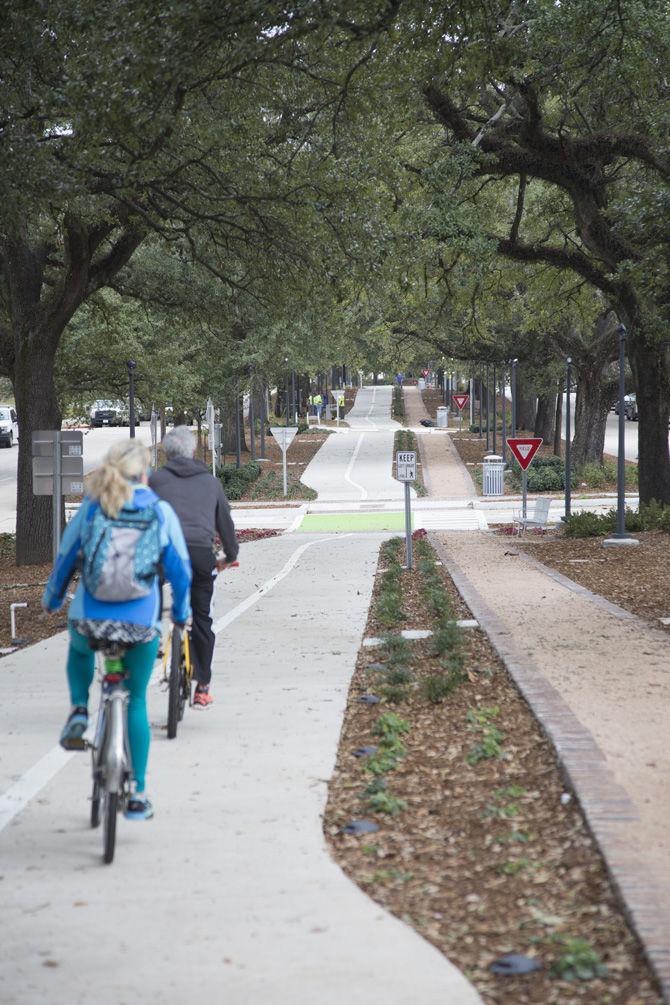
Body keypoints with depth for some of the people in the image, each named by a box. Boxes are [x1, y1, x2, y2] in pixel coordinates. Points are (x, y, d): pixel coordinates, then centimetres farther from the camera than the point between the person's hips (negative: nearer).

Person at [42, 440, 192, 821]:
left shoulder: (91, 506, -1)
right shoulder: (161, 512, -2)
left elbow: (65, 558, 8)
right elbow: (181, 570, 2)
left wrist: (53, 597, 26)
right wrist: (181, 612, 20)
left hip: (90, 620, 1)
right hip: (141, 625, -1)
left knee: (80, 649, 38)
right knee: (136, 703, 16)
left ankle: (79, 711, 14)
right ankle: (136, 795, 15)